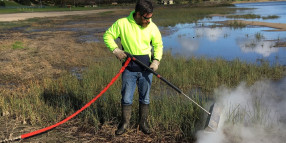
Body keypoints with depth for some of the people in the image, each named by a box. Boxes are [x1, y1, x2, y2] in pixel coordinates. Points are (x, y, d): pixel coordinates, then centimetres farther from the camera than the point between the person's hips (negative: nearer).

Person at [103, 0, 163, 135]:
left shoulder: (152, 27, -2)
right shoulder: (122, 23, -9)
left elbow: (158, 45, 9)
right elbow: (108, 35, 1)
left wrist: (156, 60, -6)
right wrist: (115, 50, -13)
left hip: (146, 68, 2)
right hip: (129, 68, -1)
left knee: (145, 97, 11)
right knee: (126, 98, 5)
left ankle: (143, 123, 28)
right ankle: (125, 123, 24)